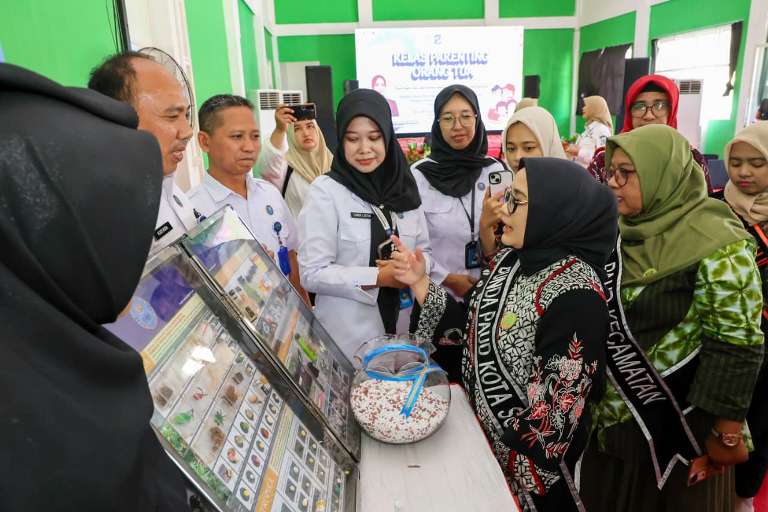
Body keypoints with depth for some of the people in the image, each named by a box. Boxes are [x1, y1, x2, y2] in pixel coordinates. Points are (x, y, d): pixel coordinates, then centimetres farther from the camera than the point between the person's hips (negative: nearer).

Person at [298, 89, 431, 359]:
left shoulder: (404, 186, 3)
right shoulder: (324, 191, -11)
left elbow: (424, 250, 9)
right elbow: (312, 274, -14)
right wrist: (378, 277, -22)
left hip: (404, 328, 5)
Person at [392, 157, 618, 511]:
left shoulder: (574, 292, -28)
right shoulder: (510, 259, -3)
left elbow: (558, 406, -25)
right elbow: (472, 326, 2)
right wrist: (419, 282, -6)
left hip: (526, 456, -6)